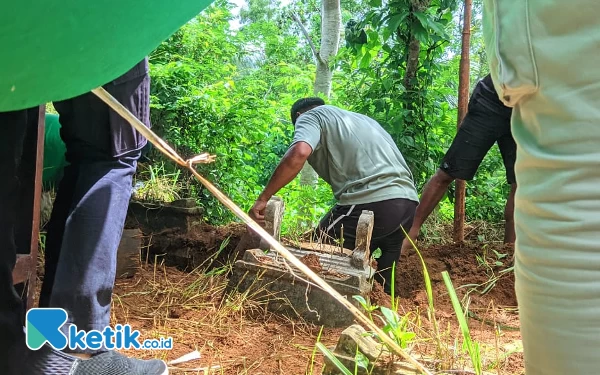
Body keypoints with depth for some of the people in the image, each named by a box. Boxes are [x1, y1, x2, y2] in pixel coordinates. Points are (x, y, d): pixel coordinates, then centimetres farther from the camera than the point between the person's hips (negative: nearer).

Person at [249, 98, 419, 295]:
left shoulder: (311, 117, 11)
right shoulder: (361, 119, 35)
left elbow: (299, 153, -14)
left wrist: (263, 199, -9)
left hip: (371, 202, -8)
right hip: (409, 202, 9)